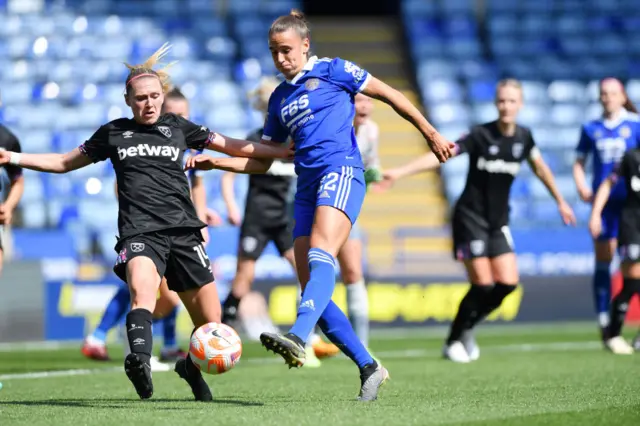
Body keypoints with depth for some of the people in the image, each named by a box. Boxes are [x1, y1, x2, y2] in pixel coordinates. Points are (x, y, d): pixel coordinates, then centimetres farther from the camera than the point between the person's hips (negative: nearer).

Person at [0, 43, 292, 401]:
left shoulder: (178, 127, 15)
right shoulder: (113, 133, 15)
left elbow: (235, 147, 20)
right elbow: (64, 163, 25)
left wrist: (284, 151, 14)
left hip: (183, 230, 2)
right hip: (140, 233, -2)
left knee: (210, 321, -2)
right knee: (142, 290, -36)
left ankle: (192, 368, 28)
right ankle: (141, 362, -55)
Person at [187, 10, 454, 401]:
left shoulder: (331, 71, 7)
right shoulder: (279, 98, 23)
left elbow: (389, 94, 8)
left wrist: (431, 134, 4)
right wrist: (216, 162, 16)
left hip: (341, 171, -7)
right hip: (307, 186, 7)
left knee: (320, 255, -30)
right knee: (312, 290, -4)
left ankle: (297, 338, -54)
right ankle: (369, 368, 3)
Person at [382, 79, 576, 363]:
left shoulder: (523, 137, 0)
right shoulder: (481, 135, -15)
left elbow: (540, 168, 19)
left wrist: (560, 201, 27)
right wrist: (400, 172, -35)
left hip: (499, 221, 5)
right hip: (471, 217, -5)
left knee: (507, 282, -5)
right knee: (482, 284, -11)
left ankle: (467, 328, 18)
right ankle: (453, 342, 8)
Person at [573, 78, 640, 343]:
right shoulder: (591, 129, 10)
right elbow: (579, 163, 14)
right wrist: (582, 186, -3)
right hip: (603, 200, 2)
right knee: (603, 260, 3)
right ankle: (604, 323, 9)